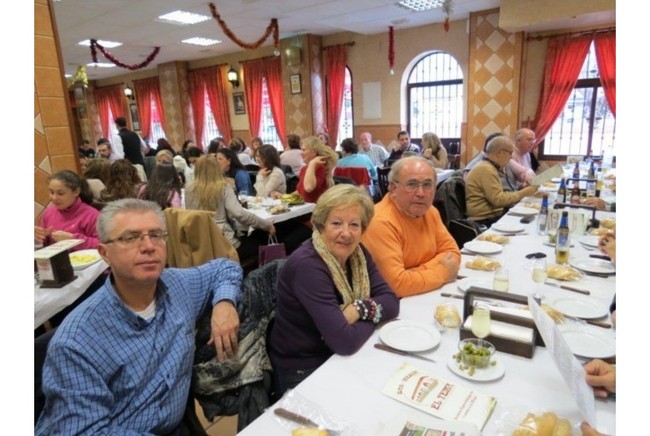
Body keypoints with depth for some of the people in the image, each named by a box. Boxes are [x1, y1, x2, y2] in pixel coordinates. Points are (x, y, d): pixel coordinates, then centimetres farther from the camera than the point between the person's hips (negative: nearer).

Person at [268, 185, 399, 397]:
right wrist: (370, 318, -11)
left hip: (339, 359, 6)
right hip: (302, 372, -6)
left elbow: (391, 302, -5)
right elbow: (345, 341, -29)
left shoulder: (358, 253, -3)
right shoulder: (307, 266, -26)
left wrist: (360, 310, -22)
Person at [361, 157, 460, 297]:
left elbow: (452, 252, 5)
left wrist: (420, 272, -13)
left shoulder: (430, 211, 1)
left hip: (426, 296, 6)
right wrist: (442, 273, -13)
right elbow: (397, 284, -28)